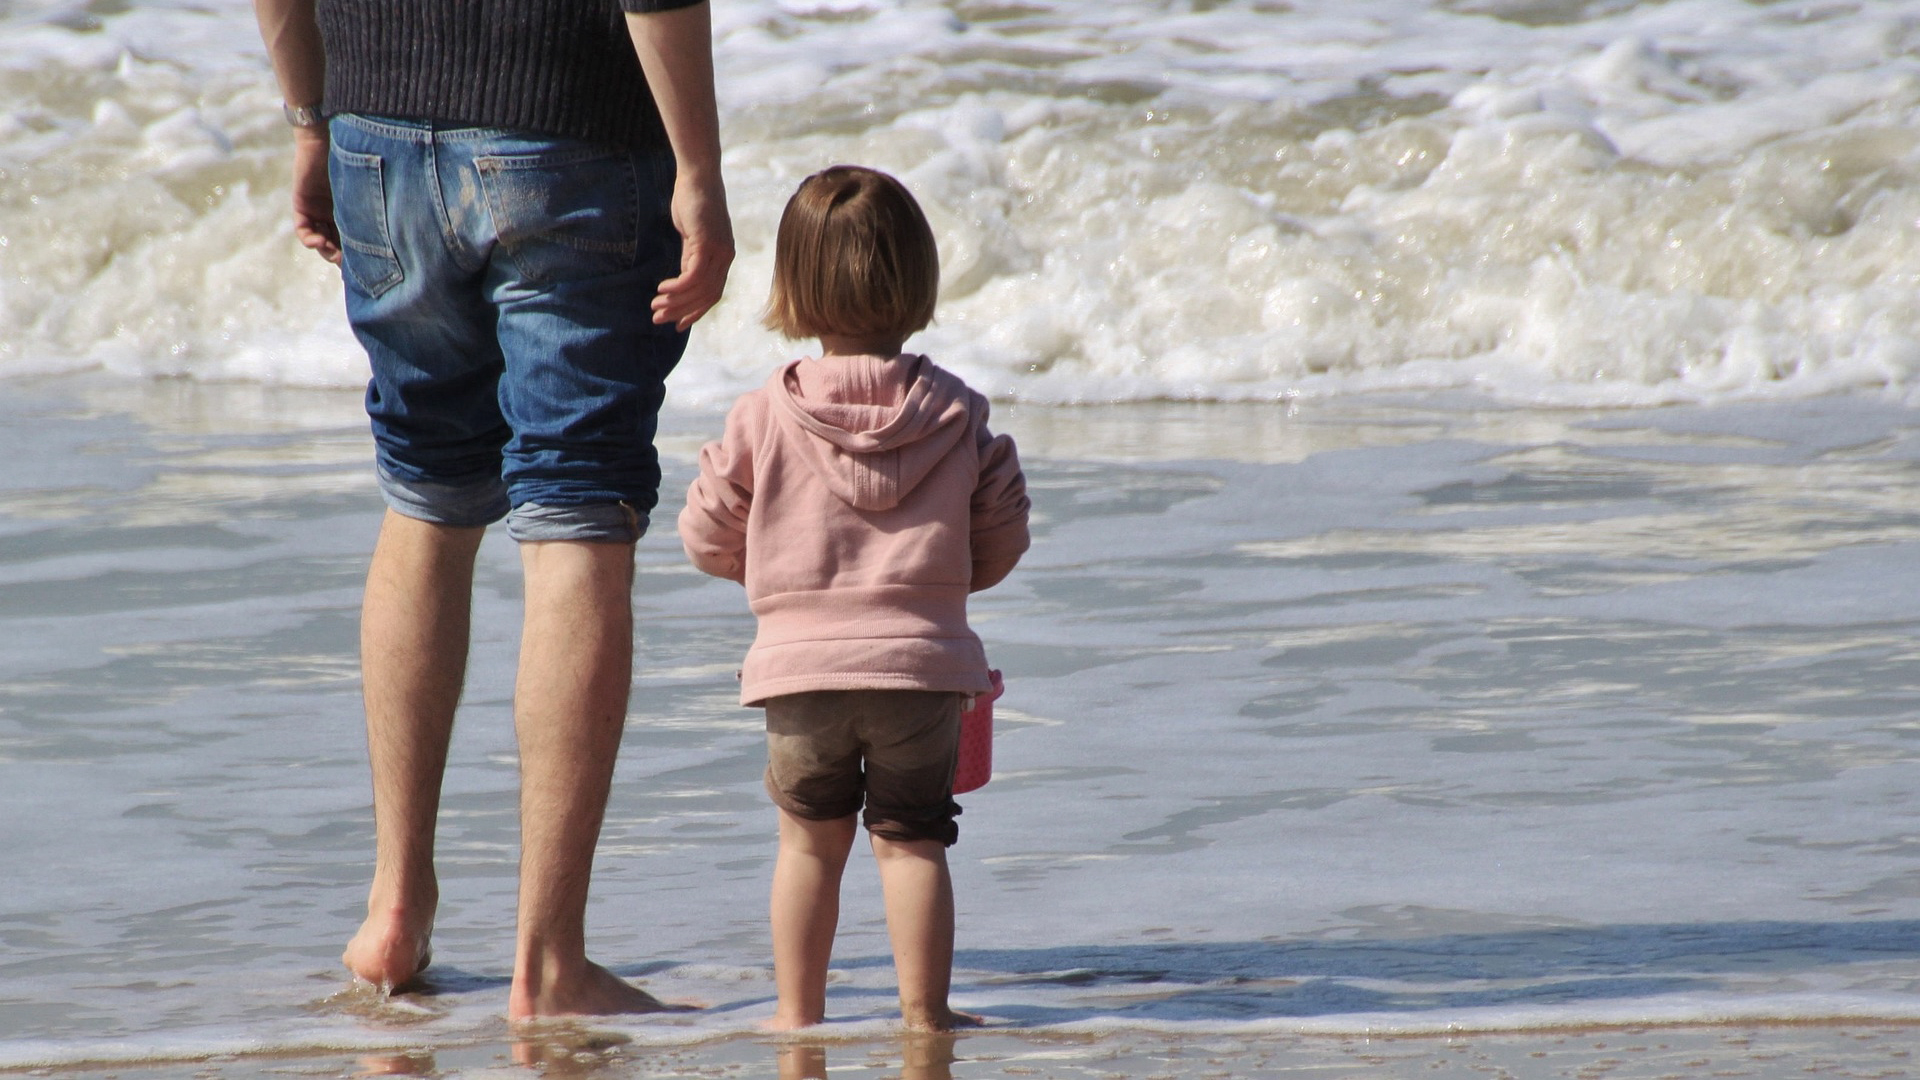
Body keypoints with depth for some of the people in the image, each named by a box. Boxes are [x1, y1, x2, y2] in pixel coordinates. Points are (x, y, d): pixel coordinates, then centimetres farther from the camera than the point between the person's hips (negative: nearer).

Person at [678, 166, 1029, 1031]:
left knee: (810, 839, 12)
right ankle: (922, 1011, 6)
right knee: (912, 840, 7)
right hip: (921, 660, 0)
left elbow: (709, 538, 2)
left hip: (800, 665, 0)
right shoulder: (956, 414, -1)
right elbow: (1001, 541, 5)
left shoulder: (764, 417, -4)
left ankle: (798, 1010, 16)